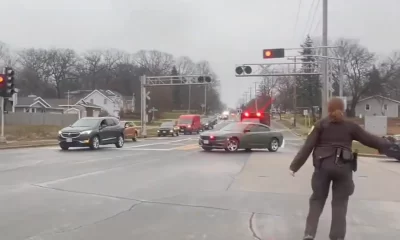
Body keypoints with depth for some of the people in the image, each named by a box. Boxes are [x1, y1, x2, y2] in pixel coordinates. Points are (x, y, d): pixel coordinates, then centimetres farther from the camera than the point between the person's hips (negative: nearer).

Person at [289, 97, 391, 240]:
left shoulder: (321, 125, 4)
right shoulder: (350, 126, 7)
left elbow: (308, 147, -2)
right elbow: (369, 139, 14)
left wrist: (294, 166, -2)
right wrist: (386, 144, 32)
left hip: (323, 166, 0)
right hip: (343, 167, 0)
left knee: (317, 200, 11)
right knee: (340, 203, 9)